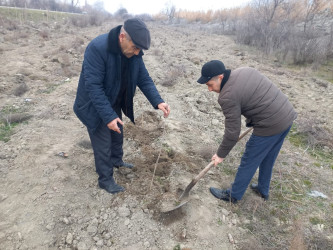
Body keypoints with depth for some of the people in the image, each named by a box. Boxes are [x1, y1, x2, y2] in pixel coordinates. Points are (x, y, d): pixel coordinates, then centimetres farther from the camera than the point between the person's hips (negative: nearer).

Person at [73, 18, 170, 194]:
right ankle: (105, 180, 25)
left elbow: (144, 79, -7)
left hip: (115, 104, 7)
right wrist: (108, 116, -36)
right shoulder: (97, 48, -32)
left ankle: (117, 161, 52)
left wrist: (158, 101, -22)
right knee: (103, 145, 4)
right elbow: (93, 86, -33)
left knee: (117, 135, 25)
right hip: (95, 107, -7)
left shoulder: (134, 52, -11)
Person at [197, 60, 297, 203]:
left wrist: (221, 155, -2)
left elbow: (232, 132, -15)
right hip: (288, 115, 9)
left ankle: (233, 195, 29)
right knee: (268, 159, 25)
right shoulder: (244, 70, 5)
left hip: (270, 127, -9)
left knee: (249, 162, 9)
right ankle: (263, 190, 44)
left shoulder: (228, 96, -19)